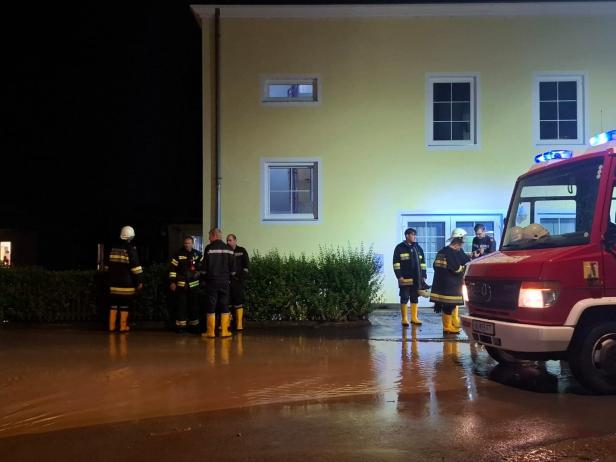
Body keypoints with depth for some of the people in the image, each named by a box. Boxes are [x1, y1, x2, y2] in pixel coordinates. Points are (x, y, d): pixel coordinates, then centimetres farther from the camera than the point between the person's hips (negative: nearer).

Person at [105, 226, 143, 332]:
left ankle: (111, 326, 11)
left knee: (113, 304, 10)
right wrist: (139, 281, -9)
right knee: (124, 305, 1)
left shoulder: (113, 247, 8)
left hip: (114, 282, 5)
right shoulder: (131, 248, -9)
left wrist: (110, 276, 26)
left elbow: (107, 265, 16)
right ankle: (123, 327, 3)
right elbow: (135, 266, -13)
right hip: (126, 282, -5)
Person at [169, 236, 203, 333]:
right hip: (181, 284, -2)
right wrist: (172, 282, -5)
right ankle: (180, 326, 4)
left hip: (194, 285, 2)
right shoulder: (178, 254, 0)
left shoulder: (198, 254, 6)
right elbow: (172, 268, -1)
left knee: (194, 306, 7)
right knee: (181, 306, -2)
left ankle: (194, 325, 16)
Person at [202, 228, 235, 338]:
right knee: (224, 306, 8)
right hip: (225, 281, 3)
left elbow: (204, 266, -7)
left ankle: (211, 332, 4)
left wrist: (204, 277, 6)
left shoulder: (209, 248, -7)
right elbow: (233, 267, 8)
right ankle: (224, 331, 7)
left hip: (212, 281, -3)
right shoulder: (229, 249, 5)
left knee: (210, 307, 3)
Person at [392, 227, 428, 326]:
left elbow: (422, 262, 15)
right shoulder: (400, 248, -2)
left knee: (415, 298, 9)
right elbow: (396, 263, -6)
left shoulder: (418, 247, 13)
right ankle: (404, 319, 6)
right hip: (405, 279, -5)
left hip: (416, 279, 5)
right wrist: (399, 276, -14)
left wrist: (423, 276, 9)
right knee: (404, 299, 0)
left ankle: (414, 317, 17)